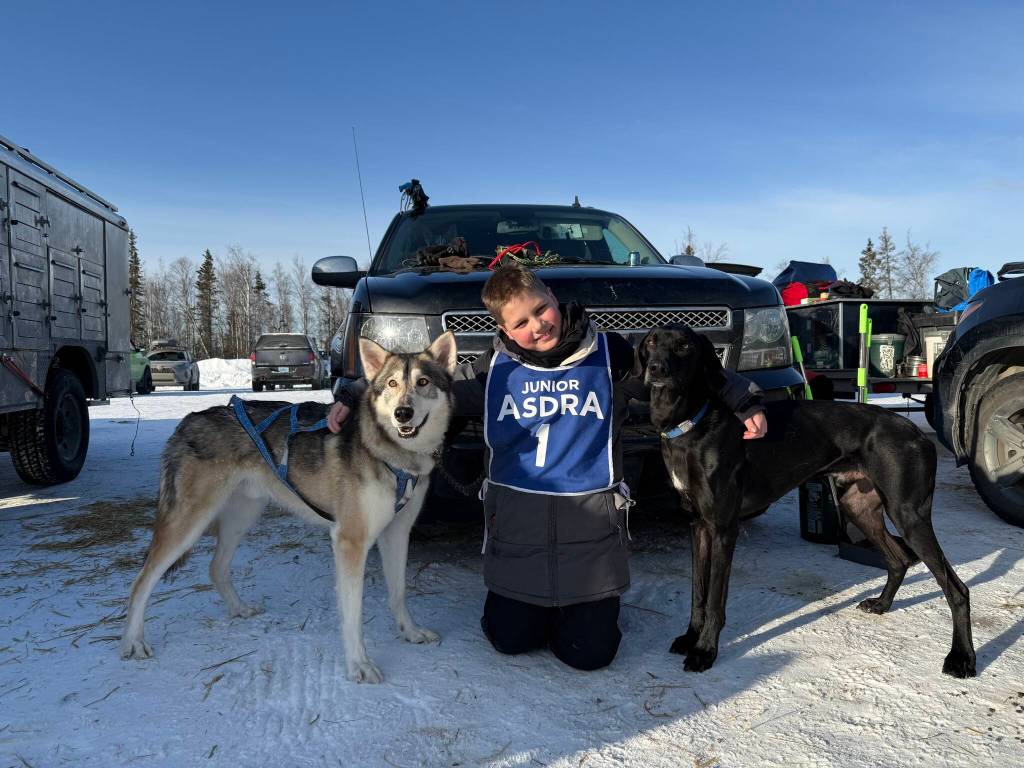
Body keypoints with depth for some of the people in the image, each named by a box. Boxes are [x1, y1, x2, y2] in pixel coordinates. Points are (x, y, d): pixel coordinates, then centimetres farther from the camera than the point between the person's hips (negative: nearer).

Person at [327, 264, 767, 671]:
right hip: (516, 521, 2)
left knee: (590, 653, -1)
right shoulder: (494, 371, -1)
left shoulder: (610, 355, -3)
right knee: (510, 641, 5)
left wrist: (745, 401, 3)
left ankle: (590, 602, 32)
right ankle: (529, 602, 38)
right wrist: (353, 397, 0)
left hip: (591, 520, -1)